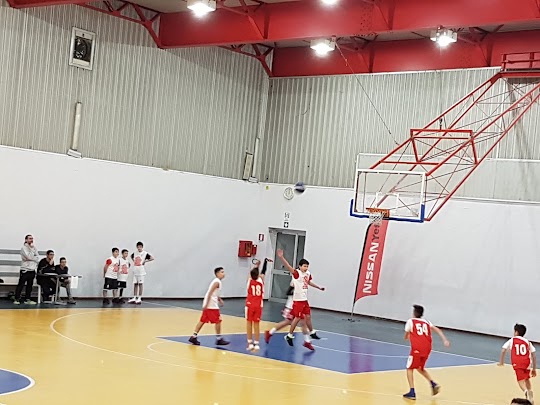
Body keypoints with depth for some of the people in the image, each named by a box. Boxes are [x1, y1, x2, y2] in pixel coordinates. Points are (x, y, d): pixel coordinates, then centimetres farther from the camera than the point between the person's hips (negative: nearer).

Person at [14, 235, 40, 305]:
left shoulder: (34, 248, 12)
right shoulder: (24, 248, -6)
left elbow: (37, 258, 7)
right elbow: (28, 257, -19)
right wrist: (31, 248, -10)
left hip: (32, 270, 6)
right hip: (25, 270, -6)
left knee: (29, 285, 9)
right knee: (21, 285, -4)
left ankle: (28, 299, 14)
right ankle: (16, 299, -1)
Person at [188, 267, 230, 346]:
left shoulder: (216, 281, 18)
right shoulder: (217, 282, -13)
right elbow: (210, 293, -20)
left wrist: (219, 299, 16)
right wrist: (206, 304, -24)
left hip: (208, 304, 10)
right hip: (211, 305, -10)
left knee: (203, 321, 10)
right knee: (218, 321, -3)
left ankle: (193, 337, 11)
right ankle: (219, 339, 3)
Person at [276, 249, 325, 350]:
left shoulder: (308, 273, 5)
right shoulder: (297, 273, -16)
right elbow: (288, 267, -33)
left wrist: (319, 287, 36)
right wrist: (282, 257, -49)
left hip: (305, 299, 7)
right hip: (298, 300, -7)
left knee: (308, 316, 16)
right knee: (297, 318, -2)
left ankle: (312, 332, 32)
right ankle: (290, 335, 10)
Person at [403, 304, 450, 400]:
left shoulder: (410, 321, 9)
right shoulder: (426, 322, 20)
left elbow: (406, 337, 18)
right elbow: (437, 330, 5)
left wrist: (407, 337, 41)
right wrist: (445, 340, -4)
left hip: (417, 348, -5)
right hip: (427, 349, 5)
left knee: (410, 369, 8)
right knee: (420, 368, 25)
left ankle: (412, 392, -4)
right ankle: (433, 384, 7)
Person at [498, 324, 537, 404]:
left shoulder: (511, 341, 15)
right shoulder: (527, 342, 21)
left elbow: (503, 350, 2)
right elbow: (534, 356, 14)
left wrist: (501, 361, 15)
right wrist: (534, 369, 19)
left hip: (518, 364, -3)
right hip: (527, 363, 3)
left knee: (521, 381, -2)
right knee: (527, 379, 24)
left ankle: (526, 391, -33)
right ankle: (530, 398, 20)